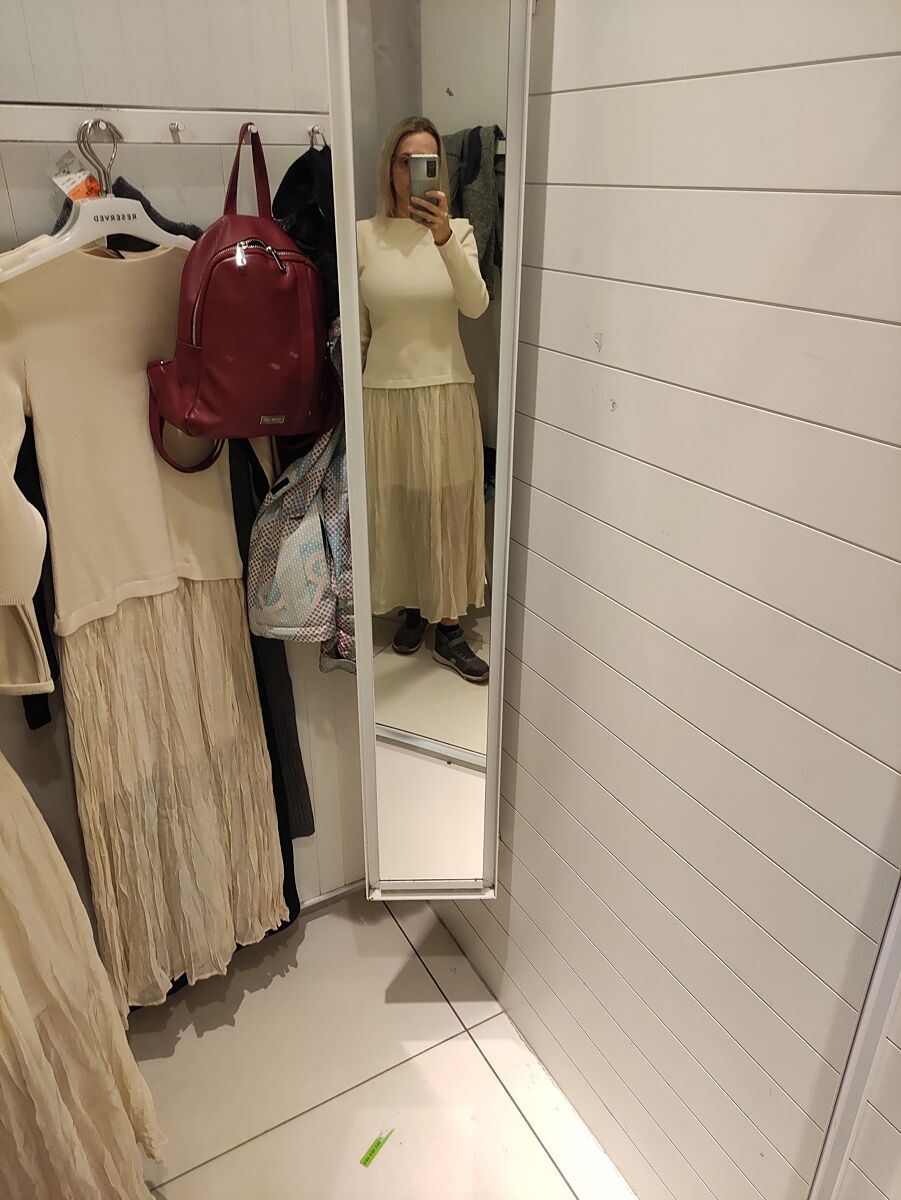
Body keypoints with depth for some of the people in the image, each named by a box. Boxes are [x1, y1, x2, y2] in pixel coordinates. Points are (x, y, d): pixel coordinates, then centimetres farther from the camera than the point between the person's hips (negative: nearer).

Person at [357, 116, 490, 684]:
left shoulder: (459, 231, 1)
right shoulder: (364, 235, 1)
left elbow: (476, 305, -16)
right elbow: (355, 328, 6)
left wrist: (444, 238, -29)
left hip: (446, 392, 0)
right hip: (384, 393, 1)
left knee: (448, 508, 5)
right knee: (394, 508, 9)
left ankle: (450, 628, 18)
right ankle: (413, 609, 30)